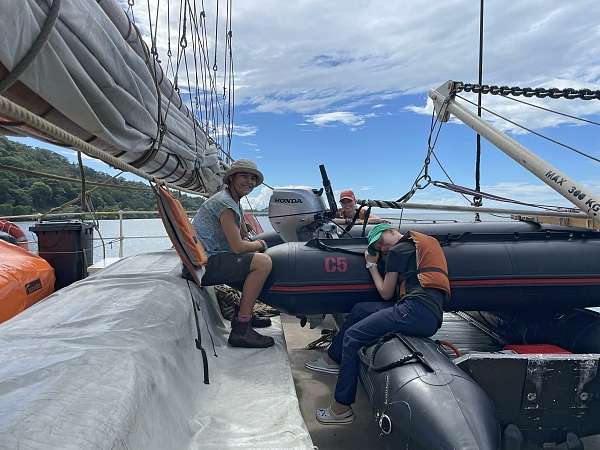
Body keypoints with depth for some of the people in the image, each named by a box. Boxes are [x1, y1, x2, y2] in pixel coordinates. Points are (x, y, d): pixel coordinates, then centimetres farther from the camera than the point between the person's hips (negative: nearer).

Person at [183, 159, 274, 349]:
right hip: (203, 264, -11)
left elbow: (243, 237, 23)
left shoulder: (235, 203, 18)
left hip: (203, 262, 11)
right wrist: (260, 244, 0)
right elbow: (238, 247, -19)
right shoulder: (224, 202, -14)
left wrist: (253, 243, 1)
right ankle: (241, 329, -18)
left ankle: (243, 314, 25)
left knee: (254, 259, 24)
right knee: (263, 262, -22)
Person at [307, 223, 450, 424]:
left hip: (418, 309, -10)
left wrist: (371, 265, 18)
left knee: (352, 336, -8)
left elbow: (386, 293, 6)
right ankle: (333, 358, 28)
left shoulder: (398, 251, 2)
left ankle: (342, 407, -2)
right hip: (433, 315, 10)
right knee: (359, 309, 20)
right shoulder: (420, 241, 26)